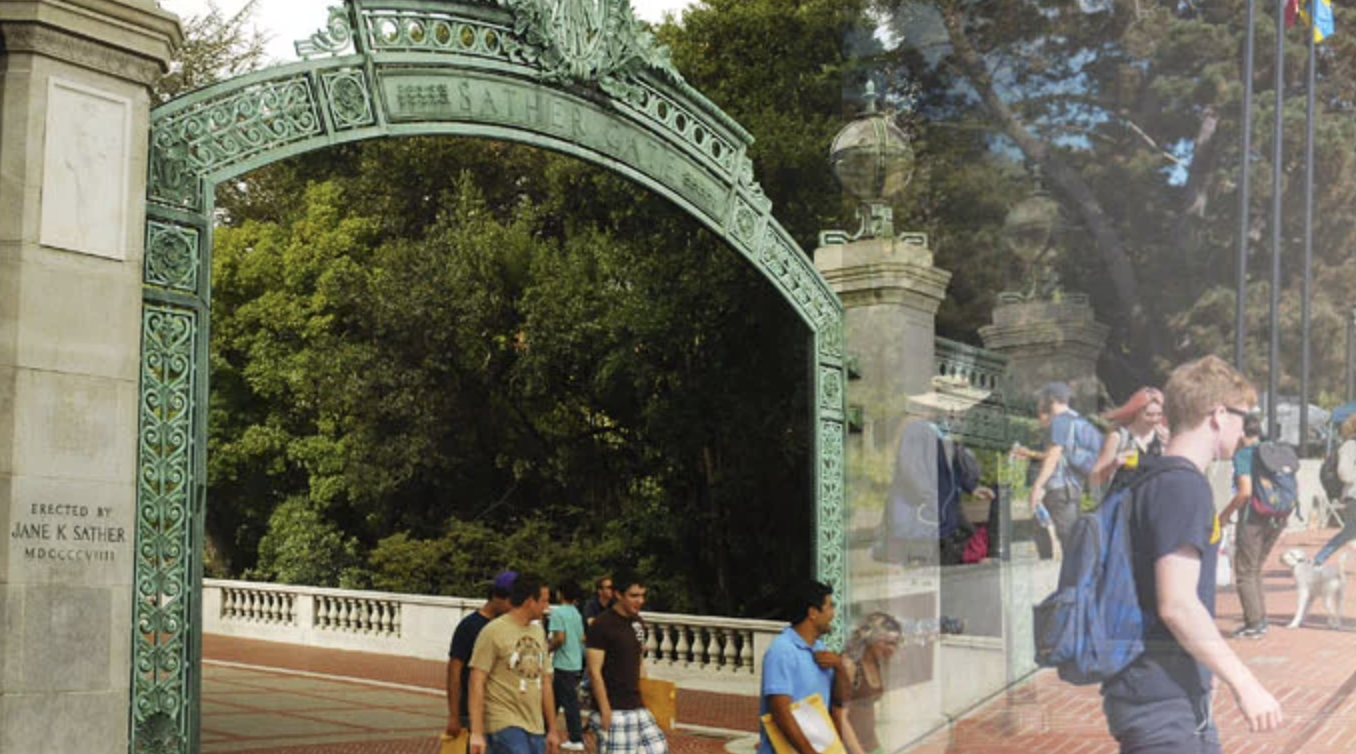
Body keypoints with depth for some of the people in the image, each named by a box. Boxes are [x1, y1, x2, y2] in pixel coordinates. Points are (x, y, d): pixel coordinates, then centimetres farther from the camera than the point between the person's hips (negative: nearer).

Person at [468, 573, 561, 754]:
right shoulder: (494, 631, -7)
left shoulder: (538, 632, 15)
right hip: (505, 725, -7)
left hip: (535, 727, 7)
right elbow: (477, 683, -10)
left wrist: (552, 730, 18)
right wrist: (476, 733, -15)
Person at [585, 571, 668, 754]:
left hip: (637, 706, 8)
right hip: (614, 710, -8)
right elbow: (594, 672, -15)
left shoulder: (638, 623, 10)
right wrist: (605, 711, -18)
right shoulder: (601, 625, -13)